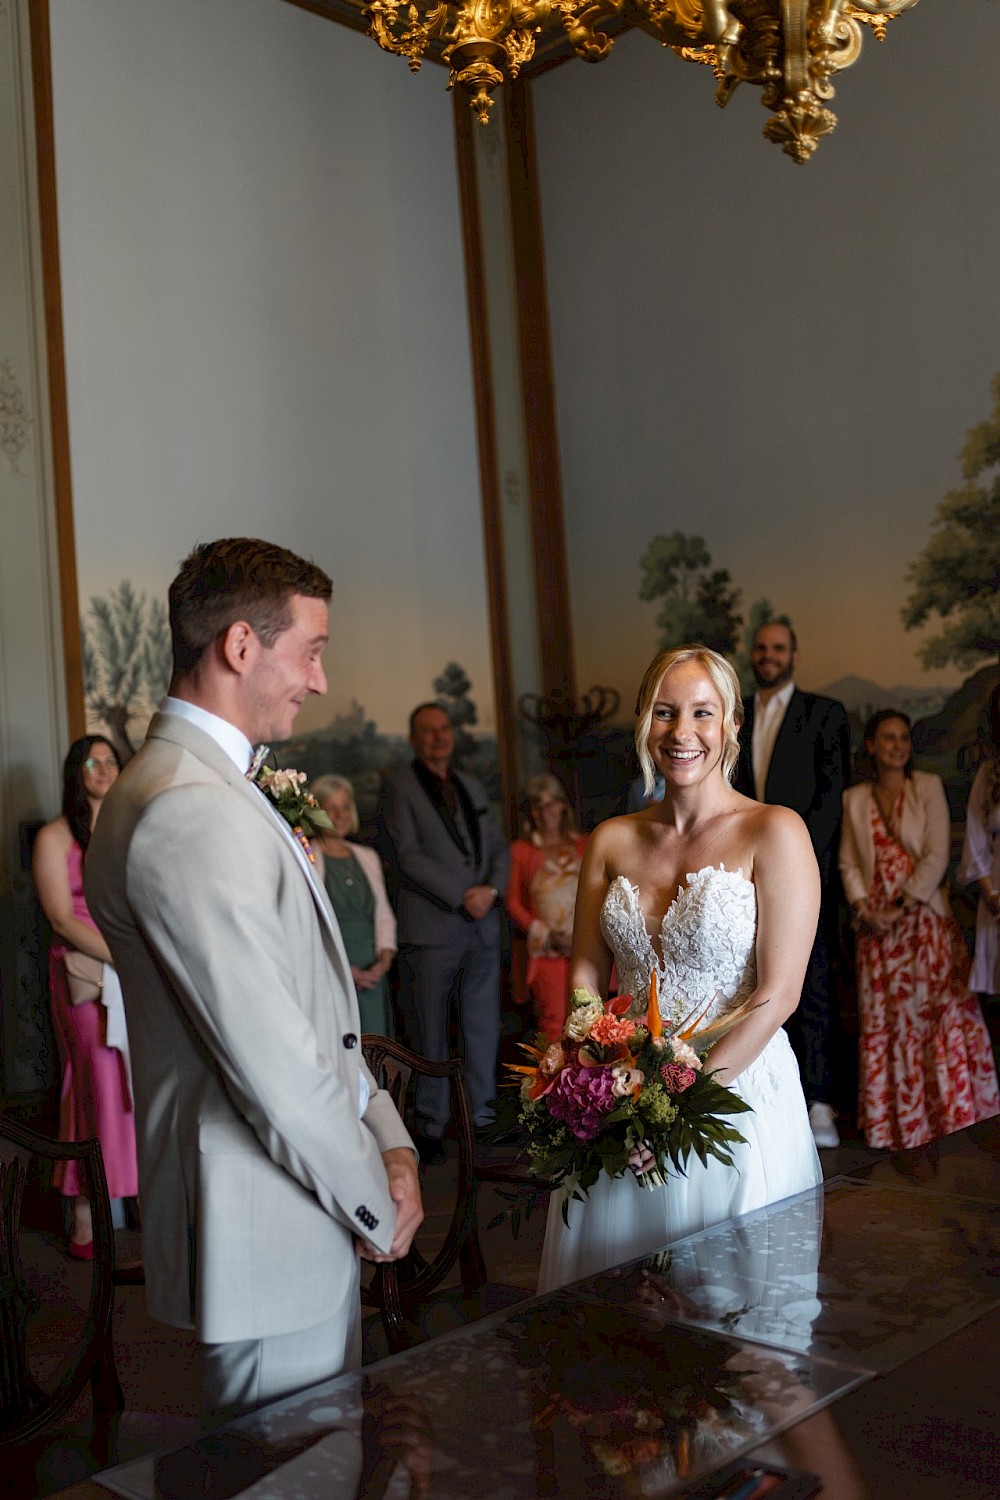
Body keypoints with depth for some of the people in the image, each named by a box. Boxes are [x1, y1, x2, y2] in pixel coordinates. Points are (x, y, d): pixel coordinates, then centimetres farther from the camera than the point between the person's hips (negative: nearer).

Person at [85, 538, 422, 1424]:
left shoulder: (221, 790, 12)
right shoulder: (190, 811, -24)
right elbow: (271, 1058, -24)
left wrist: (387, 1139, 4)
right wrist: (376, 1202, -11)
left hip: (311, 1196, 10)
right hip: (264, 1226, -10)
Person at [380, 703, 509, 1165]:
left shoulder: (473, 788, 19)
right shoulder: (400, 786, 1)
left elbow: (498, 847, 16)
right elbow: (407, 856, -8)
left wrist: (492, 889, -4)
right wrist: (461, 897, -12)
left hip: (482, 925, 5)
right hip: (432, 928, -5)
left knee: (484, 1029, 7)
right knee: (430, 1035, 0)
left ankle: (482, 1118, 16)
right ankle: (431, 1127, 7)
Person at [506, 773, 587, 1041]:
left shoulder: (583, 845, 15)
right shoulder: (520, 850, 7)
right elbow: (513, 901, 4)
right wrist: (546, 934, -7)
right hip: (544, 951, -2)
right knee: (552, 1020, -9)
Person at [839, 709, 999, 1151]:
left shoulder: (928, 787, 1)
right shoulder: (854, 799, 10)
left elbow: (937, 856, -6)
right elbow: (848, 862, 8)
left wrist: (902, 907, -12)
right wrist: (864, 908, -7)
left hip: (924, 919, -2)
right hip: (876, 927, 2)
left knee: (940, 1013, -5)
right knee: (884, 1022, 3)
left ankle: (952, 1116, 5)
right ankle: (897, 1126, 10)